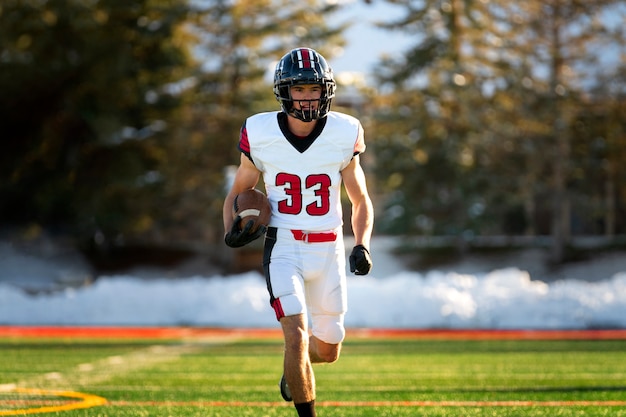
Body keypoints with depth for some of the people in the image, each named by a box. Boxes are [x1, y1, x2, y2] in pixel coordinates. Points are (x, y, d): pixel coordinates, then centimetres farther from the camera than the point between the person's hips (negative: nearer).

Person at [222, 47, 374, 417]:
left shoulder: (342, 137, -5)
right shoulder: (261, 136, -8)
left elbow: (361, 201, 6)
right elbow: (238, 192, 7)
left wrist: (362, 246, -10)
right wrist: (232, 231, -13)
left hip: (328, 248, 2)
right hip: (283, 247, -2)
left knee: (328, 351, 12)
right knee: (297, 334, -21)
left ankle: (295, 364, 48)